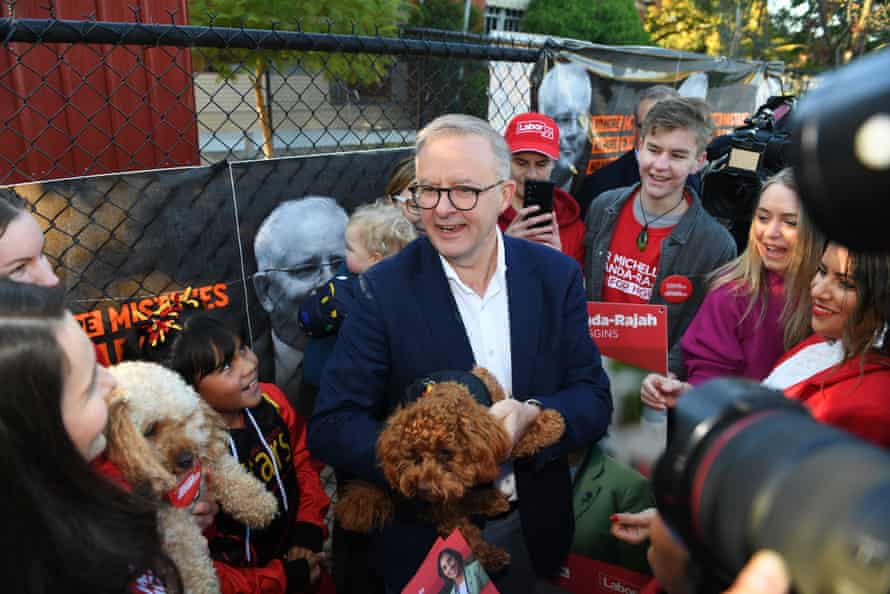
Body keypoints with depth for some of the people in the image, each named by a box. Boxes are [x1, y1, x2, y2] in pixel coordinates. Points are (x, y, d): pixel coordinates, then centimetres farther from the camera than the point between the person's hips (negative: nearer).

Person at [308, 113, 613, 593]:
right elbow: (331, 425, -16)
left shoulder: (557, 276, -8)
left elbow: (594, 400, -7)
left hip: (533, 531, 3)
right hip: (425, 536, -2)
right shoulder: (386, 288, -15)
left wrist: (533, 416, -28)